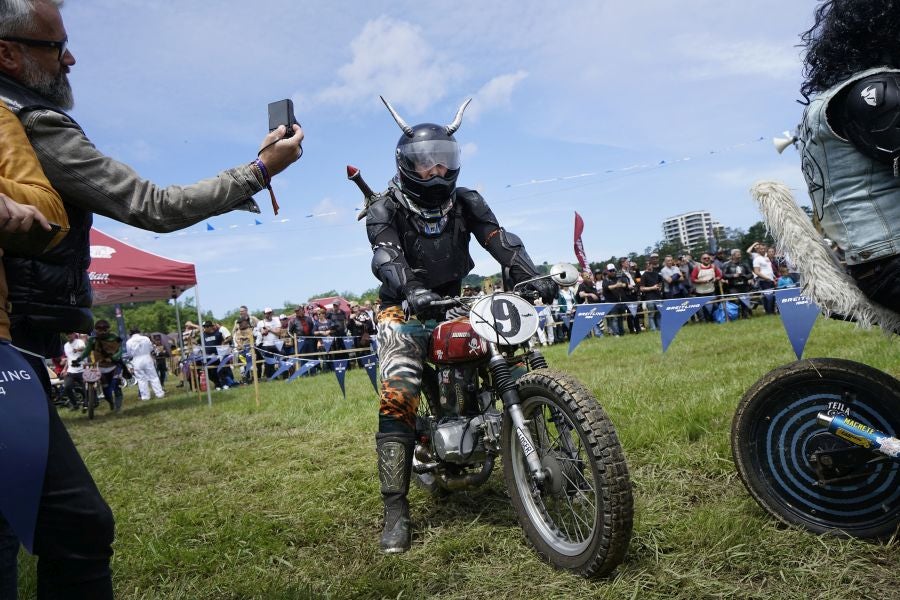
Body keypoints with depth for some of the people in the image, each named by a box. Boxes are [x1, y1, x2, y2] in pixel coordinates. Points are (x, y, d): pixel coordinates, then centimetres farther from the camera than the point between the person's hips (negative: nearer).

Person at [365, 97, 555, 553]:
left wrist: (530, 276, -29)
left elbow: (500, 241, -10)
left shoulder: (466, 202, 4)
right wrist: (411, 290, -46)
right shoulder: (385, 210, -6)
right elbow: (386, 258, -24)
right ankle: (395, 510, -17)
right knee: (397, 398, -23)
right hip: (406, 310, -4)